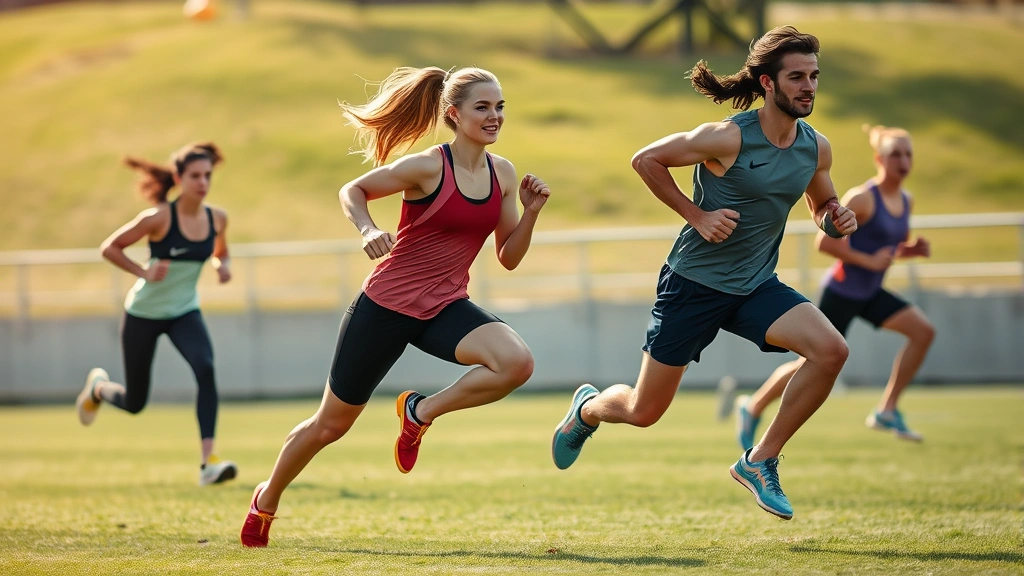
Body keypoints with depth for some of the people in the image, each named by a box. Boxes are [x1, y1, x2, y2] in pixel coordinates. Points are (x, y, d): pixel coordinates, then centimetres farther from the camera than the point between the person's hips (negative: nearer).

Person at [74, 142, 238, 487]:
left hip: (185, 313, 3)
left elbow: (219, 253, 14)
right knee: (134, 403, 9)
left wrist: (223, 266, -8)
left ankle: (209, 463, -32)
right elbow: (109, 248, -13)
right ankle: (98, 387, 47)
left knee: (206, 370, -28)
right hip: (143, 313, -3)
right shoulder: (159, 218, -21)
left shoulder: (217, 218, -7)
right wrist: (144, 272, -25)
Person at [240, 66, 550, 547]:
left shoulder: (502, 174, 0)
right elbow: (352, 190, -3)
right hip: (386, 304, -4)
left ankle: (420, 412, -4)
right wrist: (368, 231, -21)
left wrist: (530, 213, -10)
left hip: (446, 308, 4)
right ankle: (266, 500, 36)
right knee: (330, 425, 8)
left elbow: (509, 258, 6)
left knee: (517, 362, -27)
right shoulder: (427, 167, -16)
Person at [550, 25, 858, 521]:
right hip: (694, 281, -4)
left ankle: (760, 462, -7)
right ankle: (588, 408, 42)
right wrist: (698, 216, -15)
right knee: (644, 412, 3)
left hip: (757, 286, 5)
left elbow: (821, 204, 17)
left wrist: (835, 218, -6)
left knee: (830, 350, -22)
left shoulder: (816, 148, -3)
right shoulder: (728, 138, -20)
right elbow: (645, 160, -11)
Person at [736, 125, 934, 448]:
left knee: (923, 330, -11)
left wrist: (910, 250, -2)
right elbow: (825, 242, -20)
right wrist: (869, 261, -23)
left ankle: (887, 411, -6)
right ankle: (753, 407, 20)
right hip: (842, 291, -7)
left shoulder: (906, 202, 6)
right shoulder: (862, 199, -19)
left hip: (870, 294, 7)